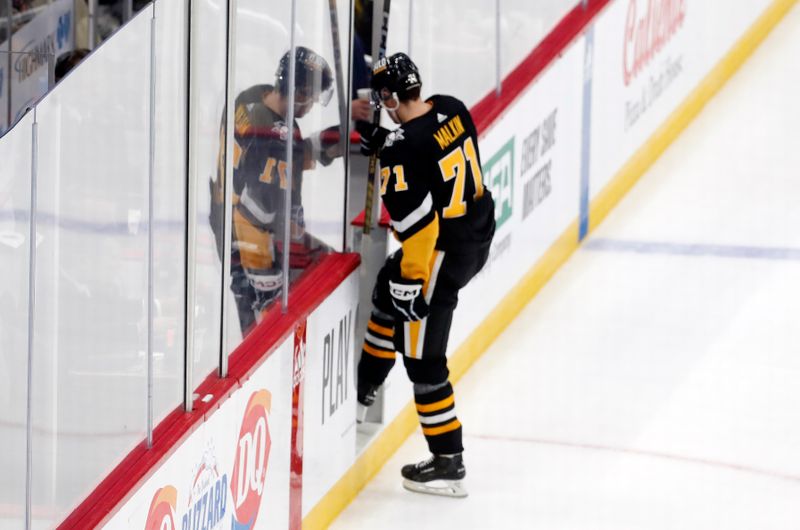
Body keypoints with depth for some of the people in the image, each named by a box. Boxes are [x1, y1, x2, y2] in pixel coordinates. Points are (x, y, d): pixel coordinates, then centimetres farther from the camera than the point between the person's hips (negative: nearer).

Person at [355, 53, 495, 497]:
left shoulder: (401, 152, -26)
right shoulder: (452, 109, -3)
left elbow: (418, 226, -26)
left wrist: (412, 283, -17)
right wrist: (382, 140, 14)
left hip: (445, 251, -10)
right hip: (479, 230, 10)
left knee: (422, 356, 0)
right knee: (389, 294, 29)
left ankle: (448, 462, 4)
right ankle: (362, 396, 42)